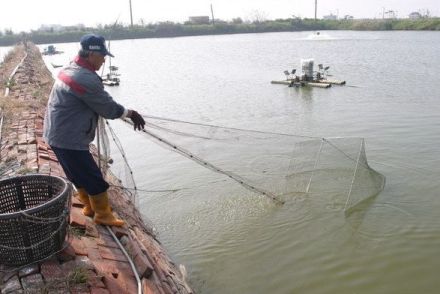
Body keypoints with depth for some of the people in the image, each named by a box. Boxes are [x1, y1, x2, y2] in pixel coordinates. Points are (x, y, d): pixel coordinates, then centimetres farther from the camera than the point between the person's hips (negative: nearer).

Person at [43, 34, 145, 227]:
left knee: (79, 174, 23)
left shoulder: (69, 70, 9)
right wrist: (130, 113, -1)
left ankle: (90, 207, 37)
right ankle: (103, 215, 15)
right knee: (95, 180, 2)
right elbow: (108, 108, -17)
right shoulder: (86, 79, -24)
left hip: (56, 135, 10)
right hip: (69, 139, -10)